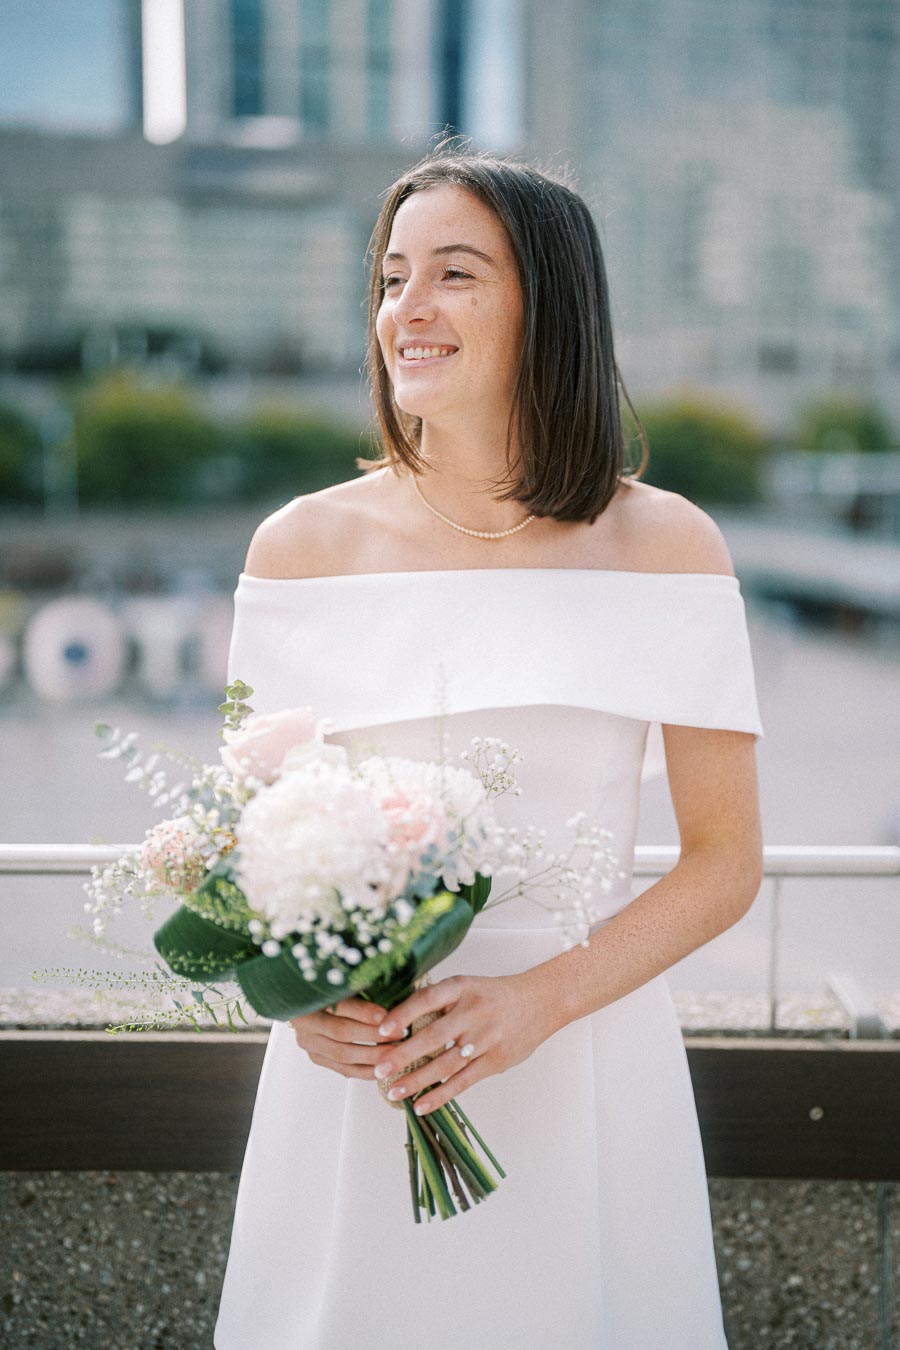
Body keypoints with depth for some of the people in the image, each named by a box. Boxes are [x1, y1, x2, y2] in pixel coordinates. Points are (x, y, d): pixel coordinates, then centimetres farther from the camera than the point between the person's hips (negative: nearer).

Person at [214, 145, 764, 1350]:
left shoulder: (664, 546, -6)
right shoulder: (303, 546, -2)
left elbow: (726, 863, -4)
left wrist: (539, 1000, -16)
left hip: (587, 1064, 0)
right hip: (351, 1073, 1)